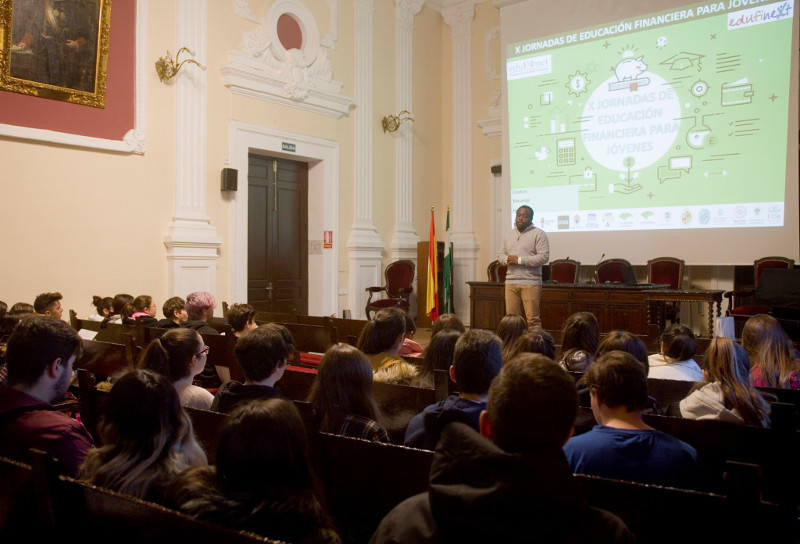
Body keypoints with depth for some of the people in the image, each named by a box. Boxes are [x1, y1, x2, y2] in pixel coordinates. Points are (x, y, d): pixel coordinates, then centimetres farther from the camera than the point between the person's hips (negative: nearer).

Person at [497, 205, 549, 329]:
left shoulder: (538, 234, -1)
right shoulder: (508, 235, 17)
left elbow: (544, 257, -10)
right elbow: (500, 256, 20)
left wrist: (520, 260, -15)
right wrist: (507, 259, -6)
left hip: (531, 283, -5)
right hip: (511, 282, 5)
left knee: (532, 318, -6)